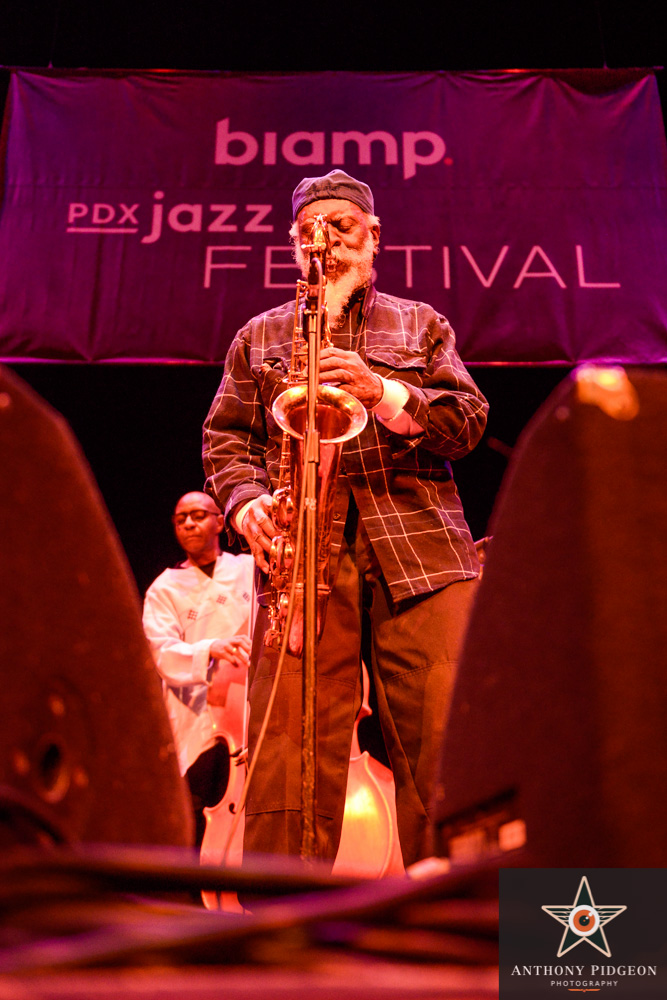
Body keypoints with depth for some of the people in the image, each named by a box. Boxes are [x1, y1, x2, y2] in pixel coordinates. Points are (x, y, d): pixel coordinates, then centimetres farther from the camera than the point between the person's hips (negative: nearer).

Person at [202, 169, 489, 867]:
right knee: (287, 753, -7)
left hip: (421, 551, 0)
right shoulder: (257, 337, 24)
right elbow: (223, 437, 16)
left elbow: (468, 421, 10)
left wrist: (382, 391, -7)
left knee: (444, 750, -8)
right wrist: (247, 503, -5)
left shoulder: (423, 325, 22)